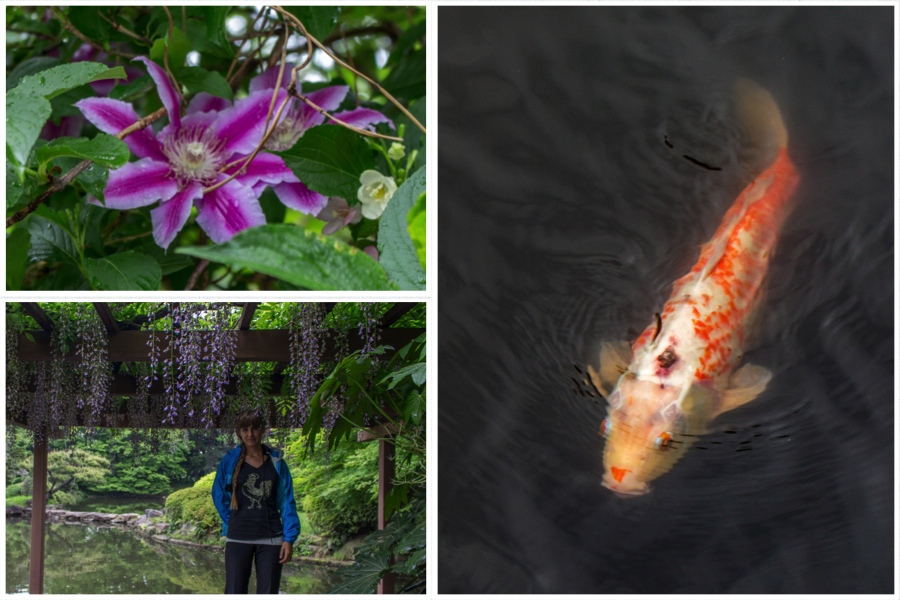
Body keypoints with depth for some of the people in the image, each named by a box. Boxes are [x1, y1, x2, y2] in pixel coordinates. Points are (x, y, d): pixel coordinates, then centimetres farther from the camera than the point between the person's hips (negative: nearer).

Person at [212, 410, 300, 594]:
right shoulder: (230, 461, 2)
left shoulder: (276, 462, 4)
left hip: (270, 539, 1)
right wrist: (232, 524, 8)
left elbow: (287, 502, 3)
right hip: (238, 538, 0)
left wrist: (289, 538, -5)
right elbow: (219, 496, 13)